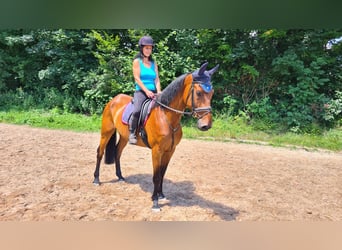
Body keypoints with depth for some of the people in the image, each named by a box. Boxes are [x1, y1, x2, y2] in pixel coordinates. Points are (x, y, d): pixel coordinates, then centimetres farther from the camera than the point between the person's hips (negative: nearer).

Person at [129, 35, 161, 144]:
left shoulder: (154, 63, 17)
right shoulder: (137, 61, 5)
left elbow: (157, 79, 11)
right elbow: (137, 78, -5)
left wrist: (158, 92, -6)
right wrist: (147, 91, -15)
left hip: (153, 92, 5)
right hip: (141, 91, -5)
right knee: (136, 110, -28)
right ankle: (131, 133, -13)